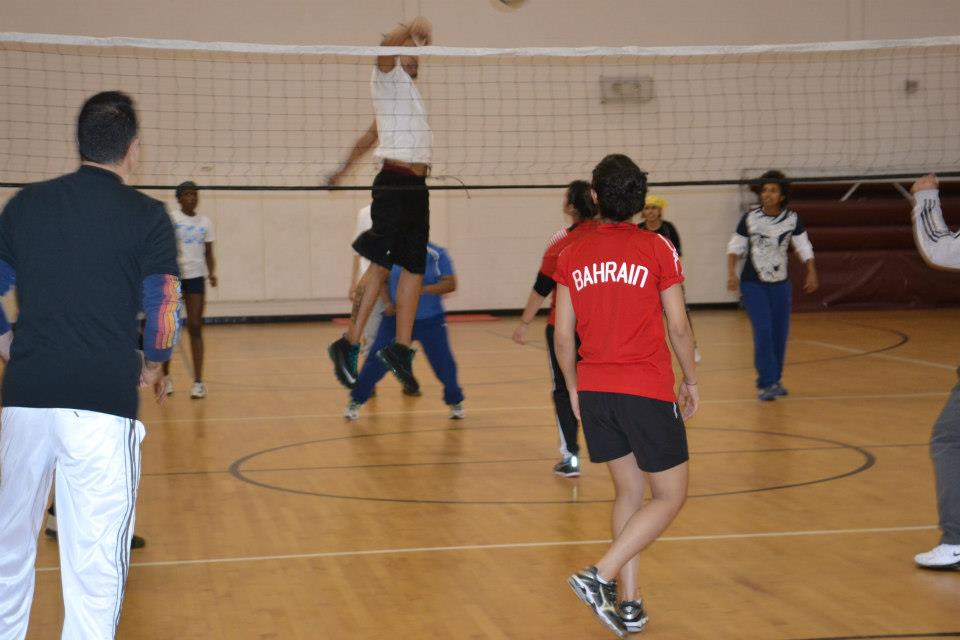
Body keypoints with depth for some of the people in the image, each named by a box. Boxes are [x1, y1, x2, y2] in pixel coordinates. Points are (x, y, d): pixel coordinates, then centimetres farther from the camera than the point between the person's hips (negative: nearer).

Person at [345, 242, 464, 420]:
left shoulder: (437, 254, -10)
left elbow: (451, 284, -14)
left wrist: (423, 289, -27)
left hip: (431, 320, -1)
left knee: (444, 363, -1)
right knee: (376, 360, -2)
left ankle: (455, 403, 21)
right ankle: (356, 401, 13)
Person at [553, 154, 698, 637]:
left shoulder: (572, 256, 4)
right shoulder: (657, 249, -5)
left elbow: (563, 337, 5)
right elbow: (679, 328, -3)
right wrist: (690, 381, 11)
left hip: (593, 389, 5)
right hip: (646, 389, -5)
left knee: (629, 492, 18)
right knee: (670, 497, 6)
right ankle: (600, 576, -9)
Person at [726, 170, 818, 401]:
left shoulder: (792, 219, -5)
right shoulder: (749, 219, -10)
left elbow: (804, 247, 1)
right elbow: (735, 247, -1)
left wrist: (811, 273, -10)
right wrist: (731, 273, -13)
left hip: (780, 283, 3)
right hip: (753, 284, -3)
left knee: (780, 332, 7)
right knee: (763, 331, -15)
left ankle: (775, 380, 26)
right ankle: (765, 384, -12)